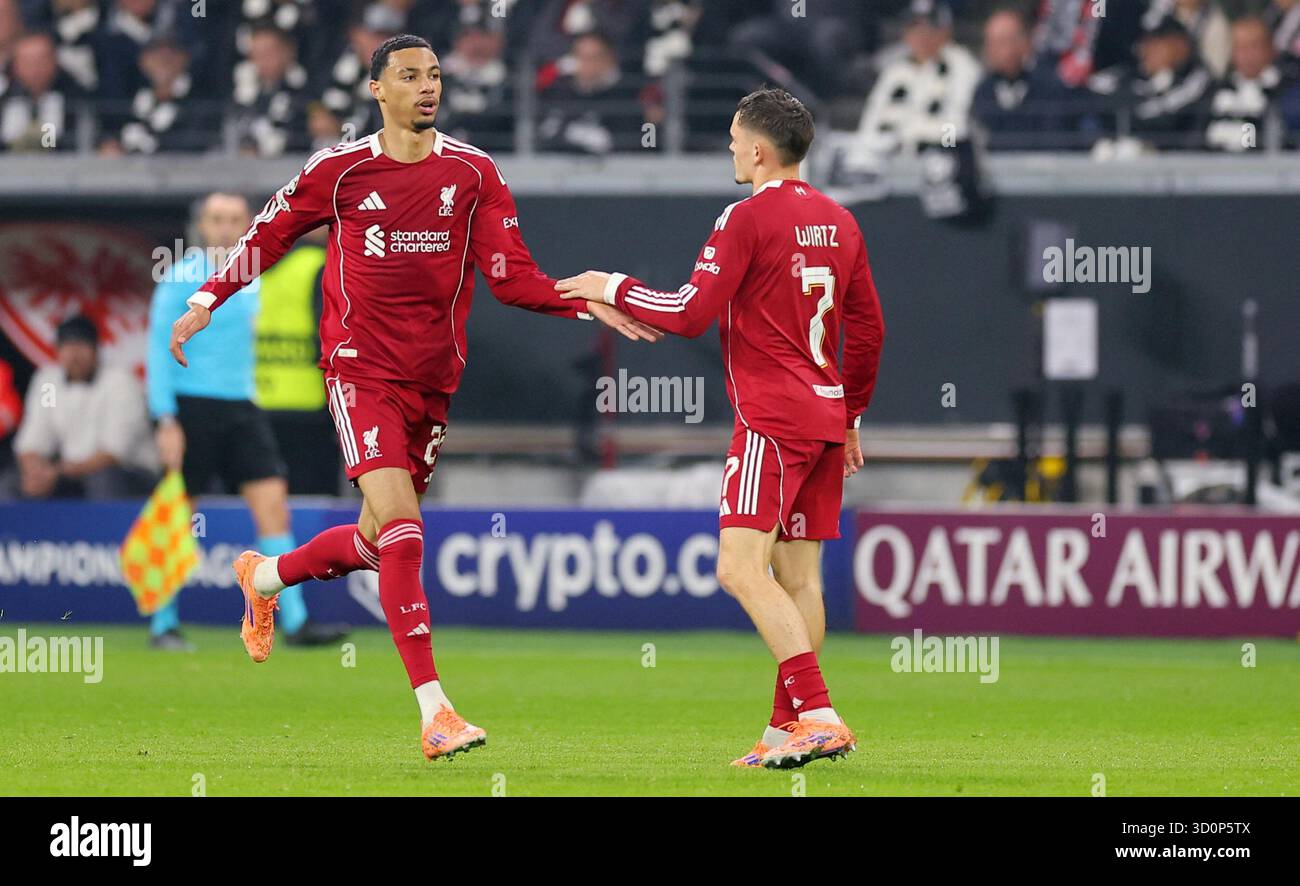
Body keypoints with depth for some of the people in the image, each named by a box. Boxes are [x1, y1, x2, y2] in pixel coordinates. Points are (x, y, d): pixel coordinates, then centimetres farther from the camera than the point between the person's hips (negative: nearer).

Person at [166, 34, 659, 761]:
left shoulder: (473, 173, 3)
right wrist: (206, 303, 6)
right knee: (401, 530, -18)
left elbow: (512, 277, 2)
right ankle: (435, 713, -20)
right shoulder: (339, 171, -2)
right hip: (362, 369, -4)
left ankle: (264, 578, 44)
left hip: (434, 379, 4)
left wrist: (588, 303, -11)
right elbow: (268, 236, 12)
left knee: (377, 542, 11)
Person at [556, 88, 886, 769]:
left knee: (742, 567, -14)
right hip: (825, 414, 9)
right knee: (798, 576, 9)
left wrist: (613, 290, 1)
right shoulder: (838, 222, 14)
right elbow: (868, 330, 19)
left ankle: (818, 716, -24)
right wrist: (849, 419, 28)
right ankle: (787, 730, 9)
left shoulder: (749, 219, -10)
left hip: (772, 417, -9)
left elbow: (690, 313, -13)